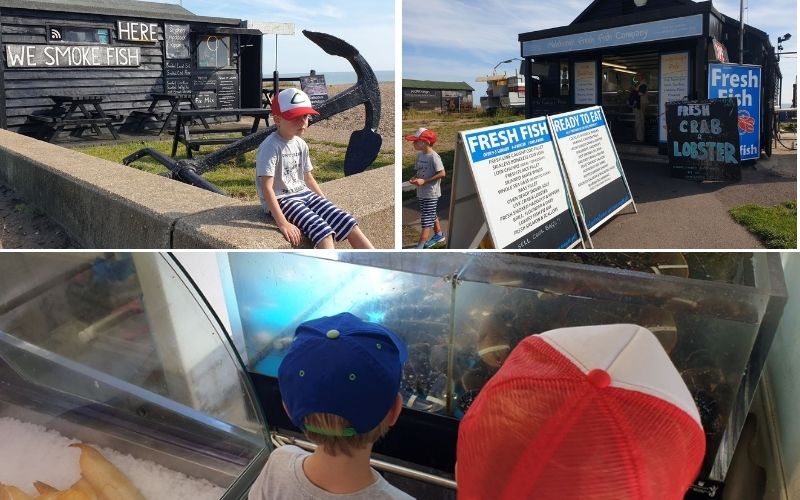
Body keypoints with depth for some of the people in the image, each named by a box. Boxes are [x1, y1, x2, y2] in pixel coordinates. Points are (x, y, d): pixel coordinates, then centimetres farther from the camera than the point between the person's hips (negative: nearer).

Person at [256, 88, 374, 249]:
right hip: (281, 200, -8)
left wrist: (326, 204, 12)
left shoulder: (301, 144, 8)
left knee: (347, 222, -8)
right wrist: (282, 223, -29)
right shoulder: (270, 147, -17)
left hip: (304, 194, 8)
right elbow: (267, 188, -22)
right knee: (323, 231, -28)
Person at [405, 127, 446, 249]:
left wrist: (424, 181, -23)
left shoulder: (434, 156, -18)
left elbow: (442, 173, -21)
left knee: (426, 219, -6)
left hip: (431, 193, -8)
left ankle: (420, 246, -6)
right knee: (432, 215, 22)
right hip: (421, 192, 8)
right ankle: (439, 235, 40)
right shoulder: (419, 155, 7)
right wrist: (414, 178, -5)